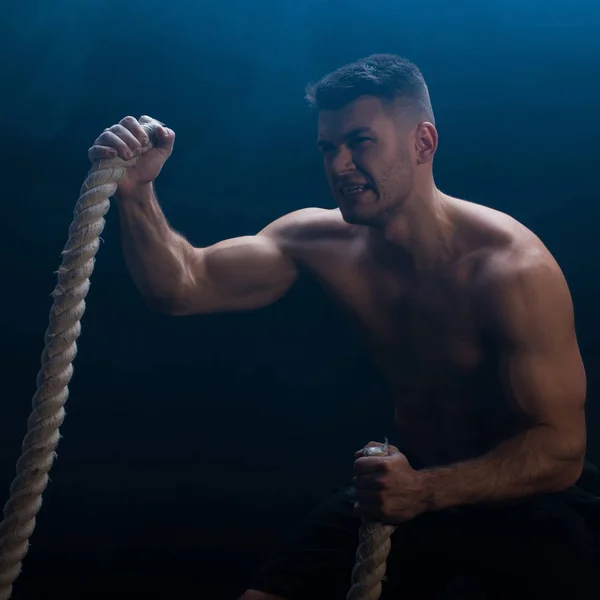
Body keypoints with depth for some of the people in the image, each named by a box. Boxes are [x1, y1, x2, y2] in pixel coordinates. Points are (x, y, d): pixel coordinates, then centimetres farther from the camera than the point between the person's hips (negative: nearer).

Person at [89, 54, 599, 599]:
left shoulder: (512, 267, -24)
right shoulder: (322, 242, -7)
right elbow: (183, 288, -11)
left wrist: (426, 492, -38)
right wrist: (136, 193, -28)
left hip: (527, 498, -4)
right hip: (408, 481, 4)